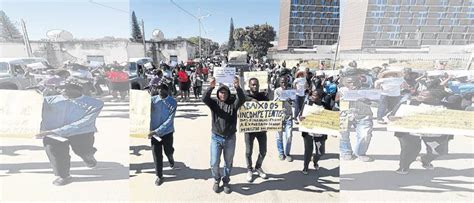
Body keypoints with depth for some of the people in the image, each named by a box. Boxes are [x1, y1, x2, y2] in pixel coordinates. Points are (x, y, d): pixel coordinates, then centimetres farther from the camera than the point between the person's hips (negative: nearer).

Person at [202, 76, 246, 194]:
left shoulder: (233, 103, -3)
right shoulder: (214, 103, -2)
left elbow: (242, 99, -22)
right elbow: (204, 99, -21)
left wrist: (237, 87, -37)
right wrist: (211, 87, -36)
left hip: (230, 138, 0)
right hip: (216, 138, 0)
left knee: (228, 163, 15)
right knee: (214, 163, 5)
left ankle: (226, 182, 39)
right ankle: (217, 180, 35)